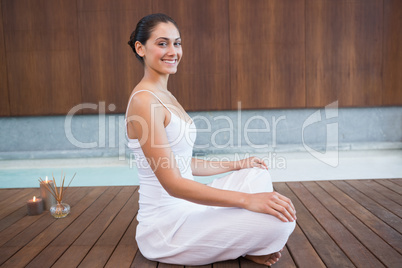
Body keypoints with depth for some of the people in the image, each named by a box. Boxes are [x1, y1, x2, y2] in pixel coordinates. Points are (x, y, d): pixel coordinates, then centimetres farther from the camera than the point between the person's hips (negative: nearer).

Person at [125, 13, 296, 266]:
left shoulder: (168, 98, 12)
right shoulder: (144, 101, -19)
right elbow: (173, 183, -23)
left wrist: (237, 165, 19)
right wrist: (247, 199, -25)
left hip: (186, 208, 10)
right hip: (165, 224, -10)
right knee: (279, 221, -23)